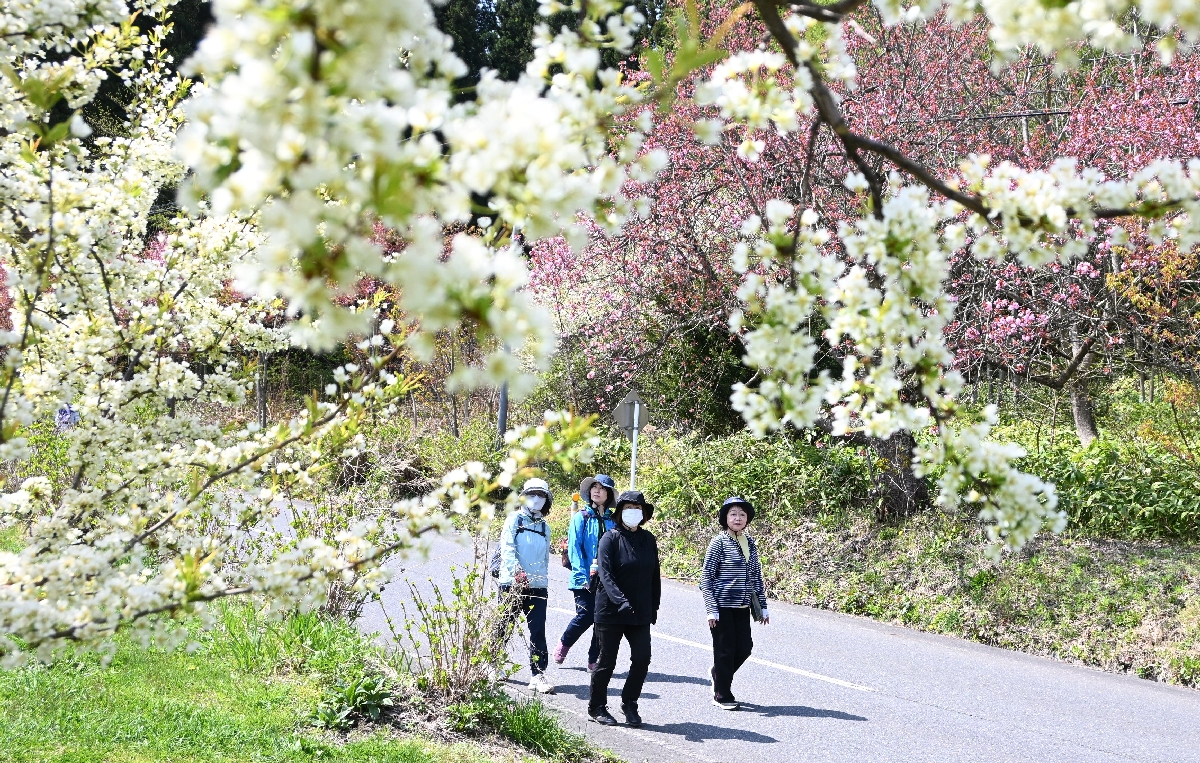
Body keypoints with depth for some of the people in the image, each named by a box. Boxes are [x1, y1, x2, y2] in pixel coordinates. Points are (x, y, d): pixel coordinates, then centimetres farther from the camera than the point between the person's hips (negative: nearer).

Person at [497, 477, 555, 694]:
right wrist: (517, 571, -28)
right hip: (512, 583, -4)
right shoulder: (515, 520, 0)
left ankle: (538, 674, -6)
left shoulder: (544, 527, 16)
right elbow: (507, 548, -14)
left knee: (538, 631, -5)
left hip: (537, 586, 4)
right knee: (504, 626, 8)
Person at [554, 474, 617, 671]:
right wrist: (583, 576, -12)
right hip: (585, 579, -3)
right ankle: (564, 644, 17)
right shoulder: (581, 518, 1)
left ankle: (594, 660, 12)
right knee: (586, 616, -9)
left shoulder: (613, 520, 9)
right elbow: (574, 549, -4)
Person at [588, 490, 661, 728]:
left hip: (641, 613, 4)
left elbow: (654, 576, 14)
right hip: (611, 611, -4)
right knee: (607, 661, 4)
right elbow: (605, 574, -17)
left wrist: (654, 607, 10)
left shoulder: (648, 540, 7)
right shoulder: (611, 538, -8)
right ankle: (596, 707, 20)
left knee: (642, 658, -4)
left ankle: (629, 703, 16)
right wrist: (621, 602, -29)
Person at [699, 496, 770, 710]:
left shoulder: (750, 543, 9)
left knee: (744, 647, 4)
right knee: (725, 649, 0)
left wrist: (762, 606, 13)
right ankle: (722, 695, 14)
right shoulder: (719, 542, -7)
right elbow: (706, 577, -8)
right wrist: (711, 610, -13)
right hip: (722, 606, -5)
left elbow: (756, 576, 15)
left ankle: (717, 673, 32)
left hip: (742, 606, 5)